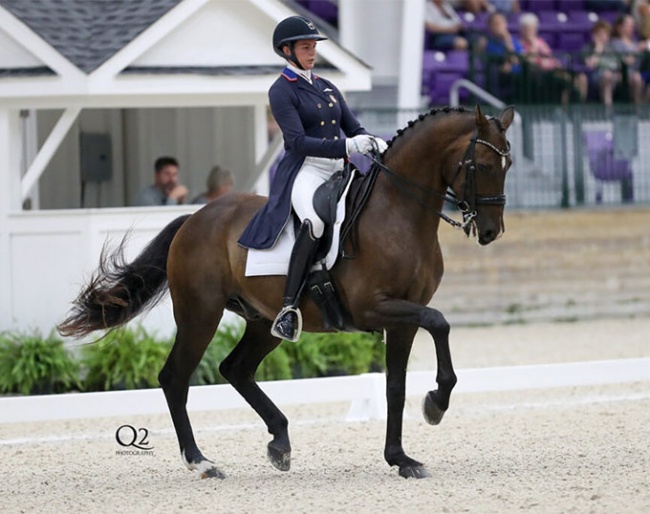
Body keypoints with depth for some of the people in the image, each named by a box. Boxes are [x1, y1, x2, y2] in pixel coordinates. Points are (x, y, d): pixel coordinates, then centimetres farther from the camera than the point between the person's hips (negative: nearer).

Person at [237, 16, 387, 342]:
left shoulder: (327, 88, 20)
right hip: (305, 170, -8)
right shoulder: (281, 91, -1)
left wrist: (376, 144, -7)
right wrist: (347, 147, -24)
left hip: (339, 170, 8)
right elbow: (298, 141, -13)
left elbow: (354, 128, 17)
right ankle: (288, 310, -40)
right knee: (316, 221, -36)